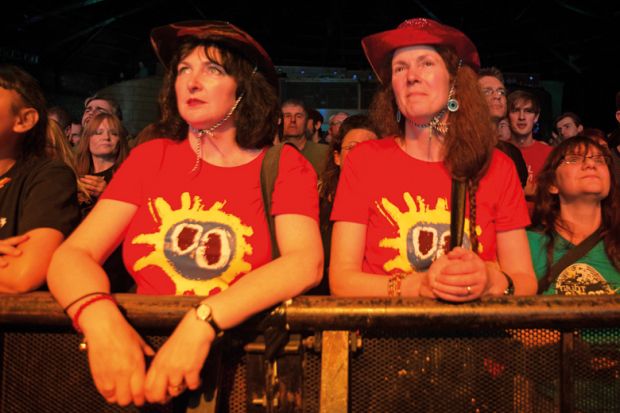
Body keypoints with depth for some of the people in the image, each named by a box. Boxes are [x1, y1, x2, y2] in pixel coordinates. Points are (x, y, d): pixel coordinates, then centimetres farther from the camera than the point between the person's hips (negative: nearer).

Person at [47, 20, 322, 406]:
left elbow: (307, 262, -14)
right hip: (148, 351, 2)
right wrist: (101, 319, -22)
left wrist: (202, 323, -27)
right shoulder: (150, 157, 8)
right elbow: (72, 254, 0)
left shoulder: (283, 165, 2)